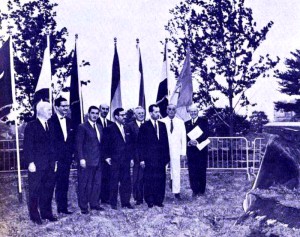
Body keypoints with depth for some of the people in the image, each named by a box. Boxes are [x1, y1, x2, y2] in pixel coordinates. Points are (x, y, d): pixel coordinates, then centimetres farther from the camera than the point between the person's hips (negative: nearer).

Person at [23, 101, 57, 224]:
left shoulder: (51, 125, 12)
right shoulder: (31, 126, -6)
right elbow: (27, 146, -10)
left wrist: (54, 161, 8)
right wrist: (30, 162, -16)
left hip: (50, 165, 6)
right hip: (37, 165, -6)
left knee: (48, 189, 11)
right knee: (34, 191, 4)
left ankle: (46, 213, 22)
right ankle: (34, 215, 15)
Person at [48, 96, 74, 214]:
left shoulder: (69, 121, 12)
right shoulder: (51, 121, -8)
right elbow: (51, 141, -10)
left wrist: (70, 154, 4)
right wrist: (53, 157, -12)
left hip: (66, 159, 6)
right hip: (56, 159, -6)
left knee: (64, 184, 11)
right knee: (58, 184, -1)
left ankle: (63, 207, 18)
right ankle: (60, 207, 8)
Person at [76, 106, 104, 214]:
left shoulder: (99, 127, 15)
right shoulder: (82, 127, -6)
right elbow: (79, 144, -10)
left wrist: (103, 157, 12)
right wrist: (81, 159, -17)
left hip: (98, 161, 7)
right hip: (87, 161, -7)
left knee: (97, 183, 11)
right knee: (84, 185, 1)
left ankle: (94, 203, 22)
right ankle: (83, 206, 10)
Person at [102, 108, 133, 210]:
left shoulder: (126, 128, 13)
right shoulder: (110, 129, -3)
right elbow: (106, 144, -4)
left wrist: (131, 158, 12)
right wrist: (107, 157, -10)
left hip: (126, 160, 5)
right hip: (115, 160, -5)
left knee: (126, 182, 7)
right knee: (114, 182, 2)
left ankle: (126, 202, 16)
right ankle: (113, 203, 11)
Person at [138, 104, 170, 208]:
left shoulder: (162, 125, 12)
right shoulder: (144, 126, -1)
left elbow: (166, 141, 13)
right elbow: (140, 144, -2)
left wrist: (167, 156, 7)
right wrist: (142, 159, -7)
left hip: (161, 158, 4)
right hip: (149, 159, -4)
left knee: (161, 180, 4)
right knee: (149, 180, -1)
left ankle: (159, 200, 14)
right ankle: (150, 201, 10)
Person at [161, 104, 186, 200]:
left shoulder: (180, 122, 7)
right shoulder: (161, 122, 2)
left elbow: (183, 138, 7)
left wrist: (183, 152, 1)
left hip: (176, 151, 1)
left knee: (176, 171, 1)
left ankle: (176, 192, 8)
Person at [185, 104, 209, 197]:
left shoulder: (203, 121, 5)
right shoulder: (187, 123, 15)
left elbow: (206, 134, -7)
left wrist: (197, 141, -20)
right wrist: (189, 142, -13)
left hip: (201, 150, -3)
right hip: (190, 150, 3)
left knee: (201, 171, 1)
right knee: (192, 171, 0)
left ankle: (201, 190, 9)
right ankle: (195, 190, 8)